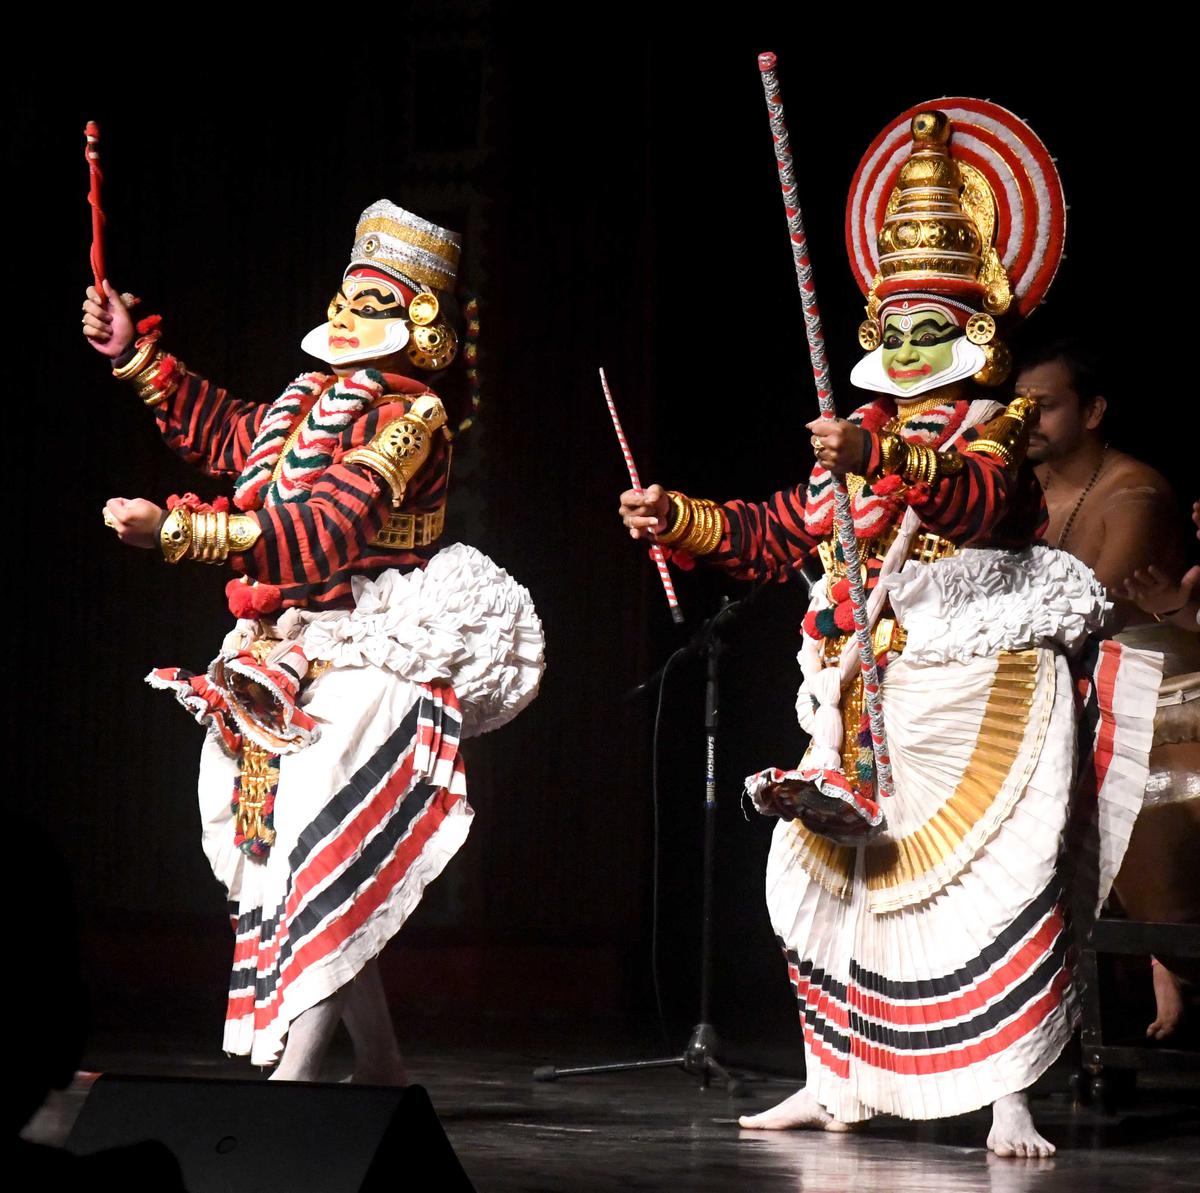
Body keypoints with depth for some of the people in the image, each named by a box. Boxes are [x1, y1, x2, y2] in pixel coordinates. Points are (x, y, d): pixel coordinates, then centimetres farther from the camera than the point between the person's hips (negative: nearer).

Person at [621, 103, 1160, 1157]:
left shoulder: (993, 426, -3)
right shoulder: (865, 435, 18)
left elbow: (981, 495, -27)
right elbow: (779, 532, 22)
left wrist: (889, 460, -43)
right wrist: (677, 519, 9)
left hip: (977, 681, -7)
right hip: (865, 694, 7)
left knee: (1002, 877, -14)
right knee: (828, 872, 8)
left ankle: (1009, 1098, -14)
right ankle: (839, 1081, 18)